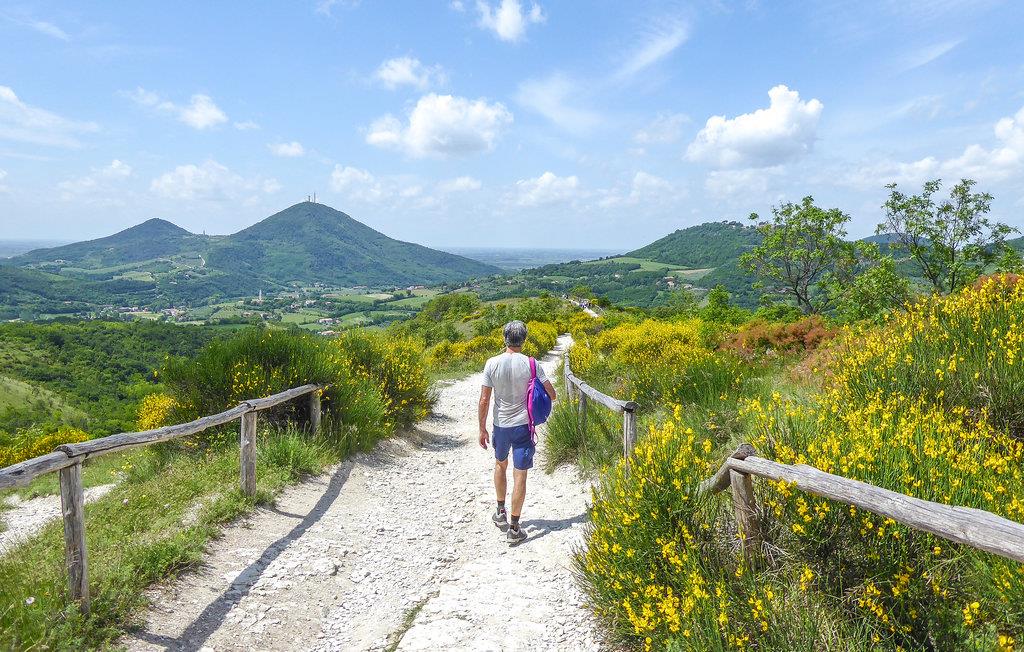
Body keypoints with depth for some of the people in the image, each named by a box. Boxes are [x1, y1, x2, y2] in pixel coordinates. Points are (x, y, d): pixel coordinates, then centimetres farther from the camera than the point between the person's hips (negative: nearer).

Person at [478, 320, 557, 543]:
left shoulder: (492, 364, -8)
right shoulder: (530, 364, -10)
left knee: (500, 464, 26)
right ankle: (514, 528, 8)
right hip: (523, 425, -2)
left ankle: (501, 512, 37)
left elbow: (484, 400, -6)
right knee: (520, 475, 3)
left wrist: (482, 428, 5)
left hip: (500, 425, 2)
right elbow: (552, 395, -5)